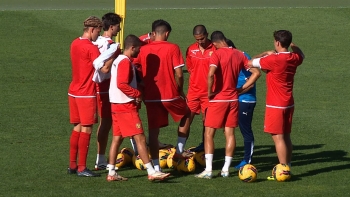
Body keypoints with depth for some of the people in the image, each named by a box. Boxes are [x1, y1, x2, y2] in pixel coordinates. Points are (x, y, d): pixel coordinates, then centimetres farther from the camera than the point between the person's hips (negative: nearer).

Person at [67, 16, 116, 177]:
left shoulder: (75, 44, 9)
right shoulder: (91, 48, -17)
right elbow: (103, 68, -26)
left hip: (73, 91, 9)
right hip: (86, 94, -9)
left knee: (77, 128, 15)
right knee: (86, 129, -2)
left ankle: (72, 165, 18)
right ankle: (81, 168, 0)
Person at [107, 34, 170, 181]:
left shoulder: (118, 60, 15)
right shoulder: (125, 62, -15)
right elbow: (122, 85, -24)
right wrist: (137, 94, -14)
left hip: (117, 105, 10)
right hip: (126, 105, -10)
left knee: (117, 138, 11)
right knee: (140, 137, -9)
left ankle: (111, 173, 11)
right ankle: (151, 172, -11)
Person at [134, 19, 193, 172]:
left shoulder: (144, 50, 2)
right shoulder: (173, 48, -7)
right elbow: (178, 74, -11)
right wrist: (180, 90, 5)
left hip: (150, 96, 3)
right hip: (170, 95, -2)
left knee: (153, 131, 7)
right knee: (186, 115, 24)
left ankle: (156, 166, 4)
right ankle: (180, 150, 23)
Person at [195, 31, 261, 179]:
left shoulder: (217, 54, -12)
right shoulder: (239, 55, 6)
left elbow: (211, 74, -28)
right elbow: (256, 73, 8)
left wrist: (210, 93, -14)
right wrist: (241, 89, 8)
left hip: (218, 99, -5)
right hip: (233, 99, 5)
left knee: (209, 133, 1)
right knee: (230, 133, 10)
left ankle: (208, 170, -6)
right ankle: (225, 169, 11)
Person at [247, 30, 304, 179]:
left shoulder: (273, 60, -19)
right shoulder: (294, 58, 3)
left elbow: (250, 63, -11)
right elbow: (301, 55, 29)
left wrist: (265, 54, 1)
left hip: (275, 105, -8)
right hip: (289, 104, 8)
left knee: (278, 138, -6)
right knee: (286, 137, 13)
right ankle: (287, 167, 17)